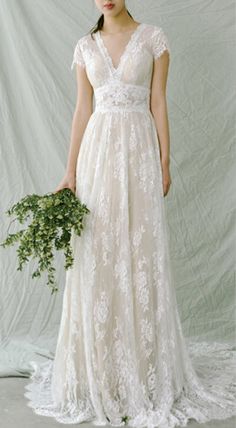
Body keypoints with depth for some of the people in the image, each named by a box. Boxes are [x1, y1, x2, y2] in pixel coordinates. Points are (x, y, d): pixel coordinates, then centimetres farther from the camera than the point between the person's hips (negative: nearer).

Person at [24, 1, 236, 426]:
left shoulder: (153, 37, 4)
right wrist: (70, 171, 3)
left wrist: (165, 161, -3)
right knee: (96, 254, 3)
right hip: (98, 150, 3)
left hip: (138, 149, -2)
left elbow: (158, 103, 2)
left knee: (140, 252, 0)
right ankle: (100, 365, 18)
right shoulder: (85, 46, 11)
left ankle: (144, 366, 15)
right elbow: (82, 110, 8)